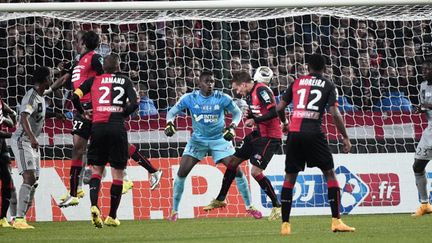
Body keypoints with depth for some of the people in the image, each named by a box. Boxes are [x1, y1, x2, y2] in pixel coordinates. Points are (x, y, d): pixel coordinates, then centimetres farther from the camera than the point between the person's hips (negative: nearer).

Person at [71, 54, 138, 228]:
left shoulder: (94, 80, 12)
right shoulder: (125, 81, 9)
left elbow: (75, 97, 3)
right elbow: (134, 104, -2)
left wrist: (83, 112, 20)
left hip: (98, 126, 1)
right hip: (117, 127, -1)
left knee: (97, 169, 11)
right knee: (117, 173, 8)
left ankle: (94, 205, -14)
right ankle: (112, 217, 9)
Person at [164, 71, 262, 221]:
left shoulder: (222, 98, -11)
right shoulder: (190, 98, -10)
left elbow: (237, 113, 1)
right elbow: (172, 112, -1)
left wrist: (232, 127, -16)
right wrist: (169, 123, -22)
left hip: (219, 139, 0)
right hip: (198, 140, 1)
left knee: (236, 170, -8)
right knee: (182, 172, -11)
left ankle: (249, 207, 9)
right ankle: (174, 210, 2)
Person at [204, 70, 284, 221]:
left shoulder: (261, 91, -20)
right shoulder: (249, 94, 10)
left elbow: (274, 112, -28)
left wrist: (254, 120, -21)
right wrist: (249, 118, -1)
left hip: (270, 136, -10)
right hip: (258, 134, 10)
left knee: (256, 171, -17)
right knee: (233, 161, 16)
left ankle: (277, 207, -5)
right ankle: (220, 199, 31)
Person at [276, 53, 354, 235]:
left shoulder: (297, 83, 15)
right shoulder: (328, 85, 7)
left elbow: (279, 108, 14)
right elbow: (335, 113, -2)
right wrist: (345, 138, 4)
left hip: (294, 133, 3)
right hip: (313, 133, -3)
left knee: (290, 177, 11)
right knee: (330, 174, 7)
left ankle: (285, 224, 9)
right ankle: (336, 221, -2)